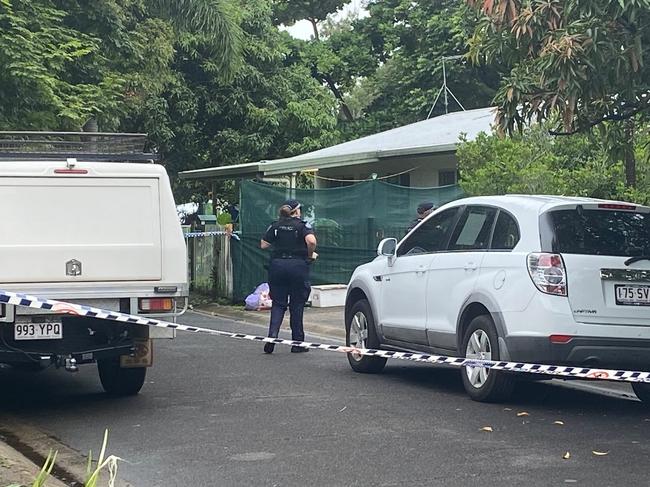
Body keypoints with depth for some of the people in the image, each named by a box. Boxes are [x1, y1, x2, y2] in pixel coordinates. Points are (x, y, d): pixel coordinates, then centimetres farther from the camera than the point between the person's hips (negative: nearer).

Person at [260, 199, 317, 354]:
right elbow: (311, 241, -20)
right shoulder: (302, 225, -2)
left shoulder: (275, 226, 7)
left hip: (277, 265, 2)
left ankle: (272, 335, -11)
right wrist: (310, 255, -3)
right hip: (298, 265, -2)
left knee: (278, 303, 10)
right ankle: (298, 343, 13)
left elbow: (263, 245, 6)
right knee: (297, 305, 8)